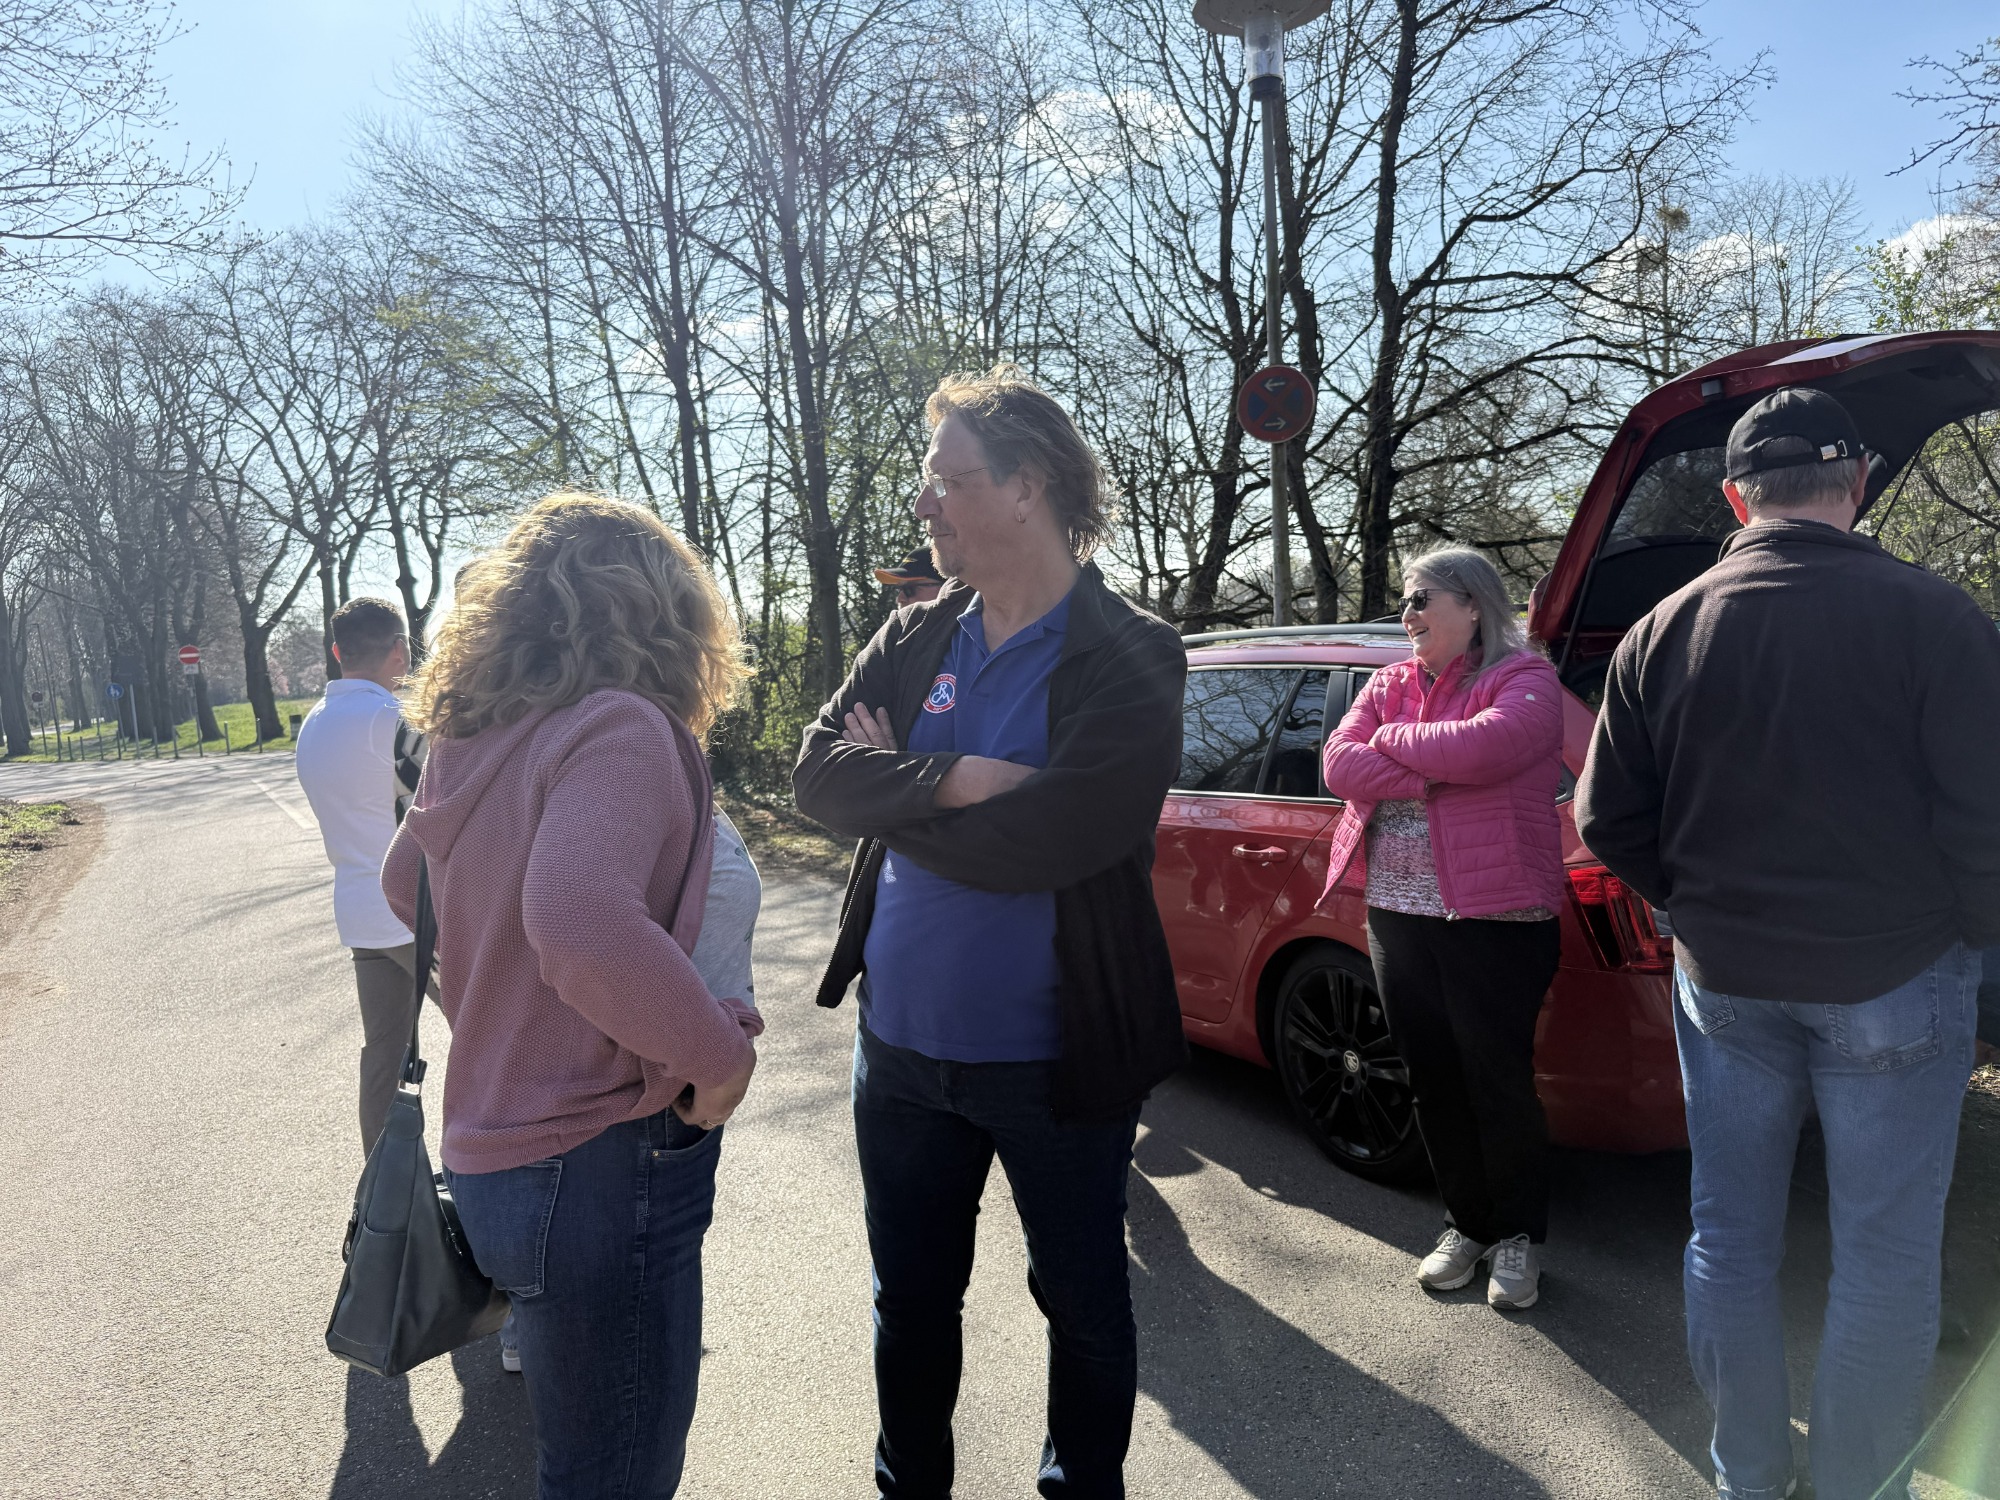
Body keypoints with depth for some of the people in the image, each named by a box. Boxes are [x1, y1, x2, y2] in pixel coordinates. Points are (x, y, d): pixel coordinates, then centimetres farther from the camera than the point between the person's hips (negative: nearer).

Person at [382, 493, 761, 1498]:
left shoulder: (467, 737, 6)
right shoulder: (620, 726, -21)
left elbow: (405, 881, 23)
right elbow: (580, 919, -38)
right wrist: (718, 1052, -24)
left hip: (492, 1145, 9)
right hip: (600, 1162, -9)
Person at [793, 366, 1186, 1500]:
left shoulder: (1130, 661, -15)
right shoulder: (915, 638, 3)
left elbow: (1042, 841, -27)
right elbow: (821, 773, -8)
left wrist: (896, 790, -13)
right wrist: (954, 779, -23)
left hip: (1056, 1060, -5)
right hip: (901, 1043, 5)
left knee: (1083, 1303, 18)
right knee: (911, 1300, 22)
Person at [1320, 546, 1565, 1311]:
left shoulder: (1524, 678, -5)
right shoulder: (1390, 681, 12)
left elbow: (1481, 747, -25)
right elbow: (1340, 764, -2)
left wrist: (1391, 738, -8)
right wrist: (1433, 778, -16)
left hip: (1494, 918, -6)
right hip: (1397, 914, 6)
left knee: (1498, 1079, 4)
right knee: (1432, 1077, 13)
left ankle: (1518, 1235, 24)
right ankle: (1467, 1223, 30)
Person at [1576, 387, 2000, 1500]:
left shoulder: (1663, 633, -3)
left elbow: (1610, 821, 0)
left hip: (1723, 982, 3)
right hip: (1894, 983, -3)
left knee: (1731, 1238, 15)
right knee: (1886, 1257, 12)